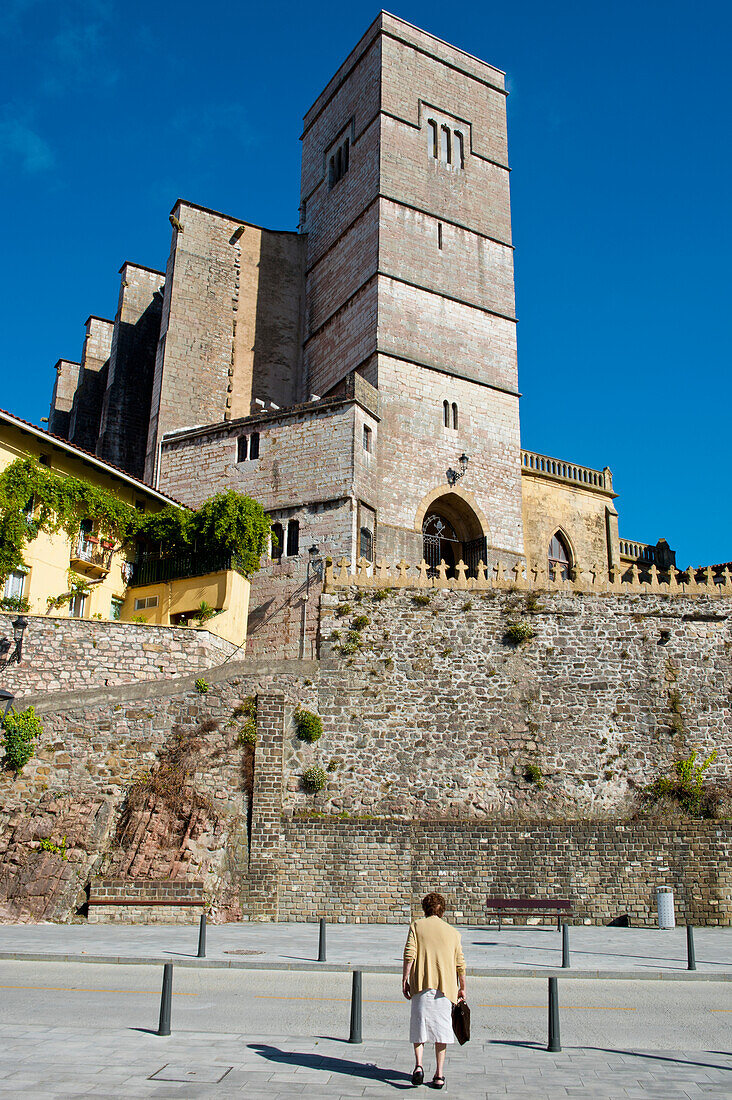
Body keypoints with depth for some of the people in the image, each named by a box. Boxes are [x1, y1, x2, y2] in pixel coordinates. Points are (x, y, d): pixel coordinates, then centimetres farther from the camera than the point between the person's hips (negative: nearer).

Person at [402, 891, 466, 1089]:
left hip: (421, 983, -1)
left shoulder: (417, 926, 5)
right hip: (445, 984, 2)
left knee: (419, 1024, 7)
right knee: (441, 1027, 7)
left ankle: (418, 1065, -9)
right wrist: (462, 988, 19)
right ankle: (439, 1075, 6)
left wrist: (405, 980, -2)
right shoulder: (453, 932, 12)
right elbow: (460, 963, 10)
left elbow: (409, 955, -5)